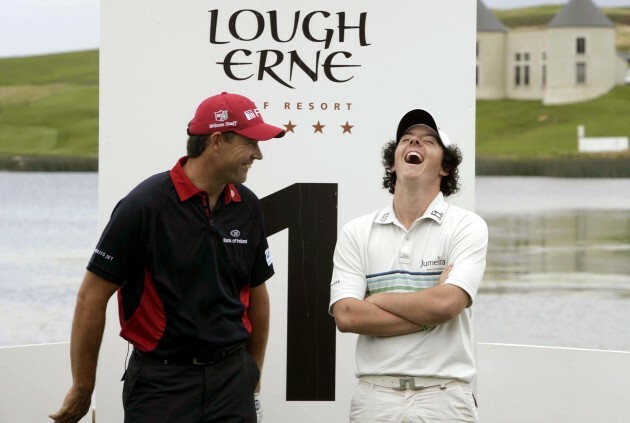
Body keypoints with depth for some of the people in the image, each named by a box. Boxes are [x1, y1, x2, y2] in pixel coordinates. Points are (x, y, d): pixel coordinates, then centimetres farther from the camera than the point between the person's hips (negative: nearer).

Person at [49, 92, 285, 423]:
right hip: (161, 382, -4)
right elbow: (92, 297, -8)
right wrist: (82, 389, -4)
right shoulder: (145, 205, -13)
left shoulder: (247, 207, 3)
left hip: (231, 378, 5)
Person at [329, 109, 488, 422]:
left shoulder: (467, 227, -3)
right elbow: (346, 316, -8)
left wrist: (376, 300, -5)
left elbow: (446, 304, -17)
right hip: (375, 397, 2)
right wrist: (429, 315, -12)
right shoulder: (356, 232, 4)